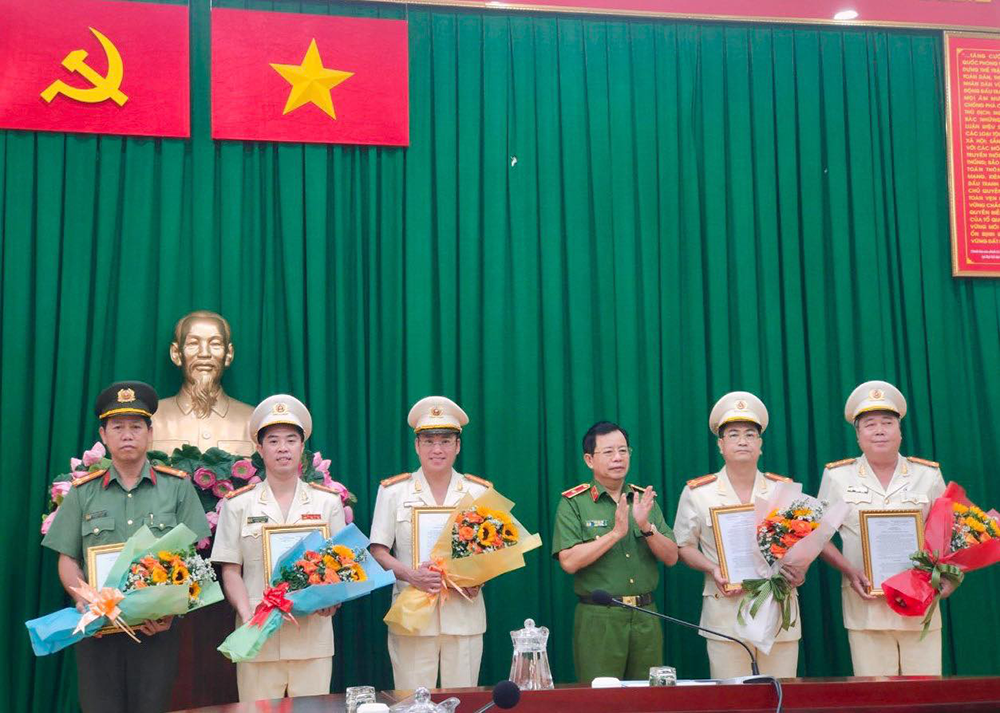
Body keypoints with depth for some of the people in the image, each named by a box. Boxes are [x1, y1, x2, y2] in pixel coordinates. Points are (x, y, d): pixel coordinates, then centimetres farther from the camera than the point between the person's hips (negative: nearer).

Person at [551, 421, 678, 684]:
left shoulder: (644, 499, 11)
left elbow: (671, 558, 5)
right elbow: (569, 561, -14)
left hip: (646, 615, 4)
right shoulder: (573, 503, -2)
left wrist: (646, 527, -12)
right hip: (598, 618, -4)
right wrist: (616, 533, -17)